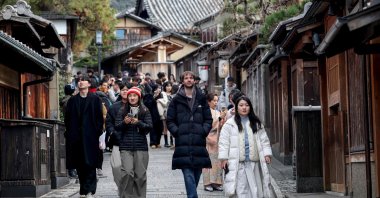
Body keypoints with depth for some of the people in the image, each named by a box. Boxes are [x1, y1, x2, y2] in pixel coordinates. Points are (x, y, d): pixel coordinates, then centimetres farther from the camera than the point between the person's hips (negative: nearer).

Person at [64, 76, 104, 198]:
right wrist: (70, 132, 3)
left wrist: (98, 132, -6)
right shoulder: (72, 101, 13)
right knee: (80, 165, 5)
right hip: (76, 138, 3)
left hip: (90, 136, -3)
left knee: (90, 164, -9)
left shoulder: (95, 100, 5)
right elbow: (67, 118, 12)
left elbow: (99, 118, 2)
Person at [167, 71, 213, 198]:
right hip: (183, 143, -3)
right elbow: (170, 120, 7)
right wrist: (176, 132, -7)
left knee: (196, 175, 7)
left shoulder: (201, 99, 13)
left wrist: (204, 131, -2)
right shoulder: (177, 100, 7)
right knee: (188, 175, -13)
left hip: (199, 142, 3)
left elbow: (208, 119, 14)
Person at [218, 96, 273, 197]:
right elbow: (224, 142, -1)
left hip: (253, 162, 4)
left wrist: (267, 154, 3)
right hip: (237, 162, -3)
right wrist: (224, 158, -6)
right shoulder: (229, 124, 1)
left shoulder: (256, 123, 13)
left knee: (255, 189, 6)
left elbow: (264, 140, 13)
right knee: (241, 190, -6)